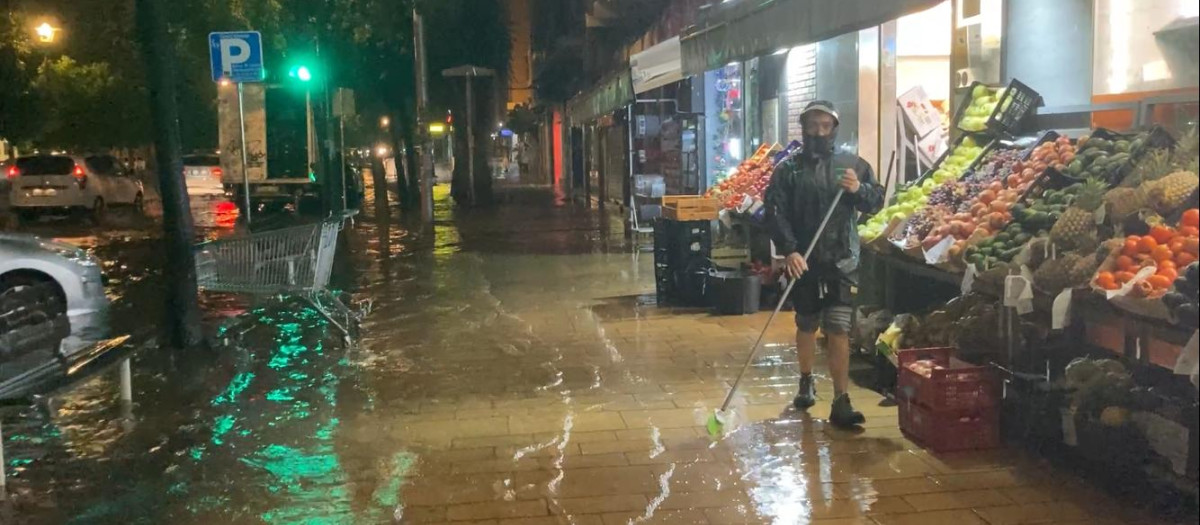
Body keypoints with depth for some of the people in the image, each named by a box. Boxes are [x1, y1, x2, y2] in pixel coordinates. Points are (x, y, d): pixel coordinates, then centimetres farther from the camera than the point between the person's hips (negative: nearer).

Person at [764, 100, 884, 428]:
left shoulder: (853, 165, 6)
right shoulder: (788, 168, 1)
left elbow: (877, 203, 10)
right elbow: (776, 213, -6)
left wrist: (859, 190, -12)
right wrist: (789, 251, -18)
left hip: (841, 263, 0)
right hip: (803, 262, 0)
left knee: (838, 330, -6)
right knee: (806, 326, 16)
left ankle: (841, 403, -4)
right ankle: (806, 382, 37)